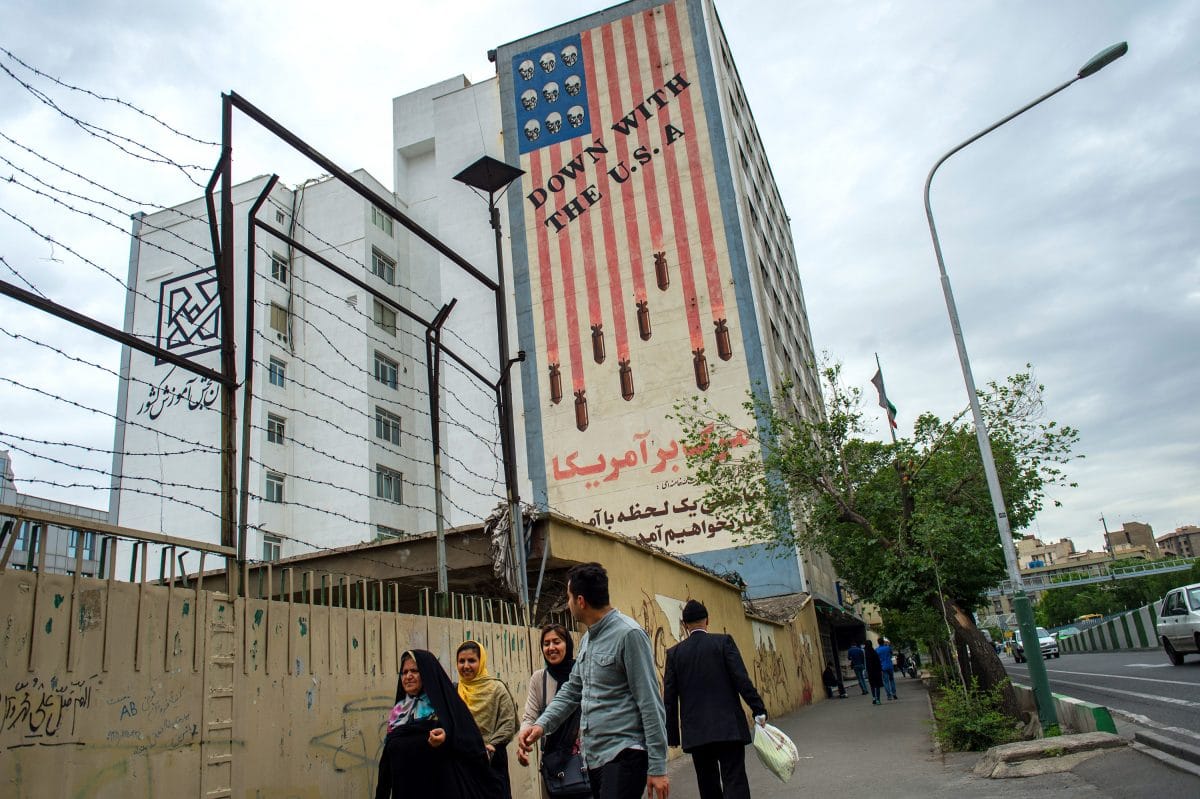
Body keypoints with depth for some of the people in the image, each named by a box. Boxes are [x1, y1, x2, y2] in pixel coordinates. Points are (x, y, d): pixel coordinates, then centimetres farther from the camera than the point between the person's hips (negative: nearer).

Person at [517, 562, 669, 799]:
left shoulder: (629, 634, -12)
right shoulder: (586, 639, 14)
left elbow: (650, 704, -14)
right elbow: (571, 690, 19)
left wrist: (657, 767, -15)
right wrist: (541, 724, 2)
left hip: (624, 754, -8)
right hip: (593, 756, 8)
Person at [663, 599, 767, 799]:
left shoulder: (674, 653, 5)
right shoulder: (724, 641, -1)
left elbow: (669, 698, 4)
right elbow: (742, 679, -9)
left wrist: (672, 735, 10)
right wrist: (759, 710, -4)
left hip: (695, 732, 2)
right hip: (728, 727, -2)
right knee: (734, 782, -3)